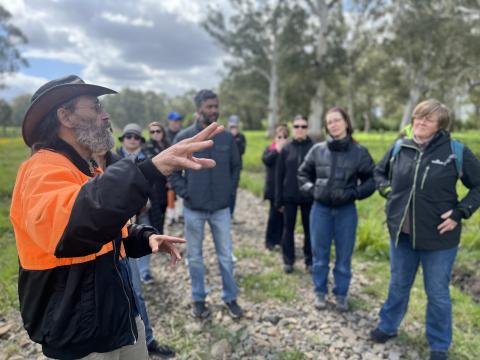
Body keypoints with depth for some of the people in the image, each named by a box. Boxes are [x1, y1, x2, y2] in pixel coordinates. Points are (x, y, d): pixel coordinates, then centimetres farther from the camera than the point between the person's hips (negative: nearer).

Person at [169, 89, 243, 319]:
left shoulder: (227, 137, 0)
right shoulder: (184, 138, -6)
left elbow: (236, 166, 12)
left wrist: (229, 190, 4)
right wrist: (185, 193, -8)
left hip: (221, 208, 2)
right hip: (193, 209, -1)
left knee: (226, 256, 9)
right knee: (195, 257, 12)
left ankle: (230, 298, 26)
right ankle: (198, 299, 29)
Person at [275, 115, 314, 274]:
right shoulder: (286, 149, 1)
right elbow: (279, 175, 2)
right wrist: (278, 199, -1)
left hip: (309, 196, -1)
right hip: (289, 197, 1)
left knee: (309, 229, 9)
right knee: (288, 229, 9)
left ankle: (310, 261, 23)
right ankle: (288, 261, 22)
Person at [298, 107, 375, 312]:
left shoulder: (359, 152, -5)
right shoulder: (317, 150, 0)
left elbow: (372, 179, 1)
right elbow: (303, 173, 12)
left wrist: (355, 193, -12)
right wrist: (311, 189, -2)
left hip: (346, 211, -1)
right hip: (320, 209, 2)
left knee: (344, 256, 9)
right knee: (320, 255, 11)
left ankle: (341, 295, 27)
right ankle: (320, 293, 27)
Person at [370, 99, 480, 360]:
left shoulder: (457, 151, -11)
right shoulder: (399, 148, -1)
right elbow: (379, 172, 17)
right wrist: (388, 191, 1)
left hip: (439, 237, -3)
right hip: (401, 233, 3)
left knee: (438, 293, 12)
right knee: (398, 285, 21)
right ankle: (387, 326, 43)